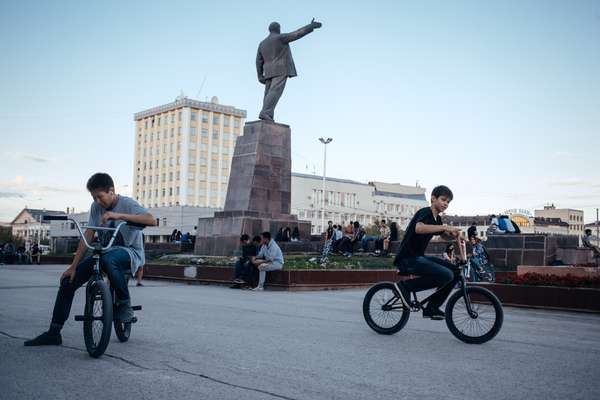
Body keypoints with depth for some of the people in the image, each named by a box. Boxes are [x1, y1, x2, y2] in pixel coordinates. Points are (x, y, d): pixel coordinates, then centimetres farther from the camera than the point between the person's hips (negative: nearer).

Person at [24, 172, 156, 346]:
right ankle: (53, 333, 4)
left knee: (108, 259, -41)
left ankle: (124, 305, -21)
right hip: (105, 252, 6)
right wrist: (73, 266, -6)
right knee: (68, 281, -7)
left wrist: (119, 216, -39)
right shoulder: (96, 207, 0)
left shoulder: (127, 203, -15)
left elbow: (151, 220, -32)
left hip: (130, 252, -6)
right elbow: (88, 236, -1)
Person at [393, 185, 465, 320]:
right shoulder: (425, 212, -12)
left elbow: (445, 235, 32)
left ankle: (431, 308, 9)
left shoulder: (437, 219, 15)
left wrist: (455, 235, 9)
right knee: (446, 275, -24)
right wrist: (445, 227, -36)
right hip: (407, 259, -10)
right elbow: (419, 228, -34)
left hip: (419, 257, 10)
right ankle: (406, 286, -13)